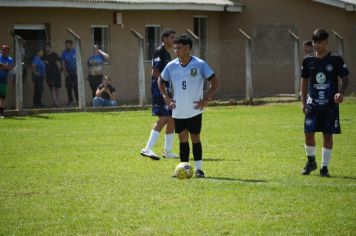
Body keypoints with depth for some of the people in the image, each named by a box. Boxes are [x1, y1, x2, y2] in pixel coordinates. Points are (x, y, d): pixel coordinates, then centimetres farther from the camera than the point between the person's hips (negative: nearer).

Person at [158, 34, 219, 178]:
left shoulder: (200, 64, -9)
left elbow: (214, 81, -3)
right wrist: (165, 97, 5)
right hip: (178, 111, 3)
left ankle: (198, 169, 9)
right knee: (182, 139, 7)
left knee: (195, 138, 1)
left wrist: (206, 99, -10)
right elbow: (161, 81, 18)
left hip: (194, 110, -3)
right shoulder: (171, 66, 1)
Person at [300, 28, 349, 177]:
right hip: (313, 103, 2)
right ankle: (311, 161, 19)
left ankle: (324, 167, 9)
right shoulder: (308, 60, 4)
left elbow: (345, 78, 0)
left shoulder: (335, 60, -4)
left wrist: (341, 92, -19)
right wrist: (303, 102, 9)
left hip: (330, 104, -2)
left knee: (328, 135, 0)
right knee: (308, 133, -4)